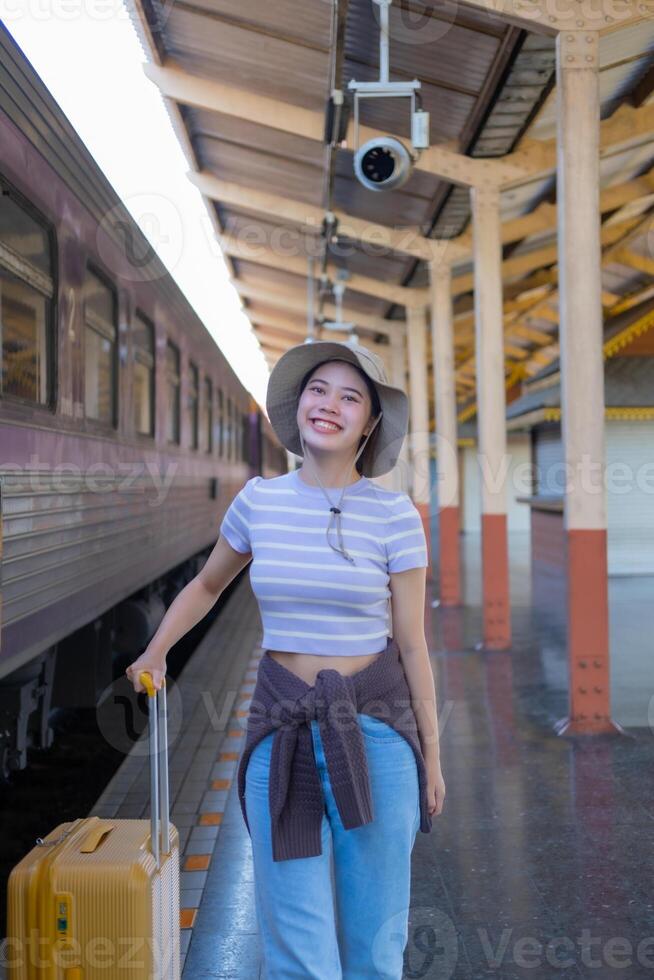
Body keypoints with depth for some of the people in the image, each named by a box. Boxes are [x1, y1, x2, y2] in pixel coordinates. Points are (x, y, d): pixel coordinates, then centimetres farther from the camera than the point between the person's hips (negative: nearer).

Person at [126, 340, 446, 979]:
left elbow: (412, 644, -1)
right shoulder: (258, 500, 0)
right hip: (283, 728, 1)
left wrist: (430, 755, 3)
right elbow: (207, 583, 19)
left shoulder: (394, 514, -6)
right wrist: (153, 654, 8)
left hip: (375, 728, -1)